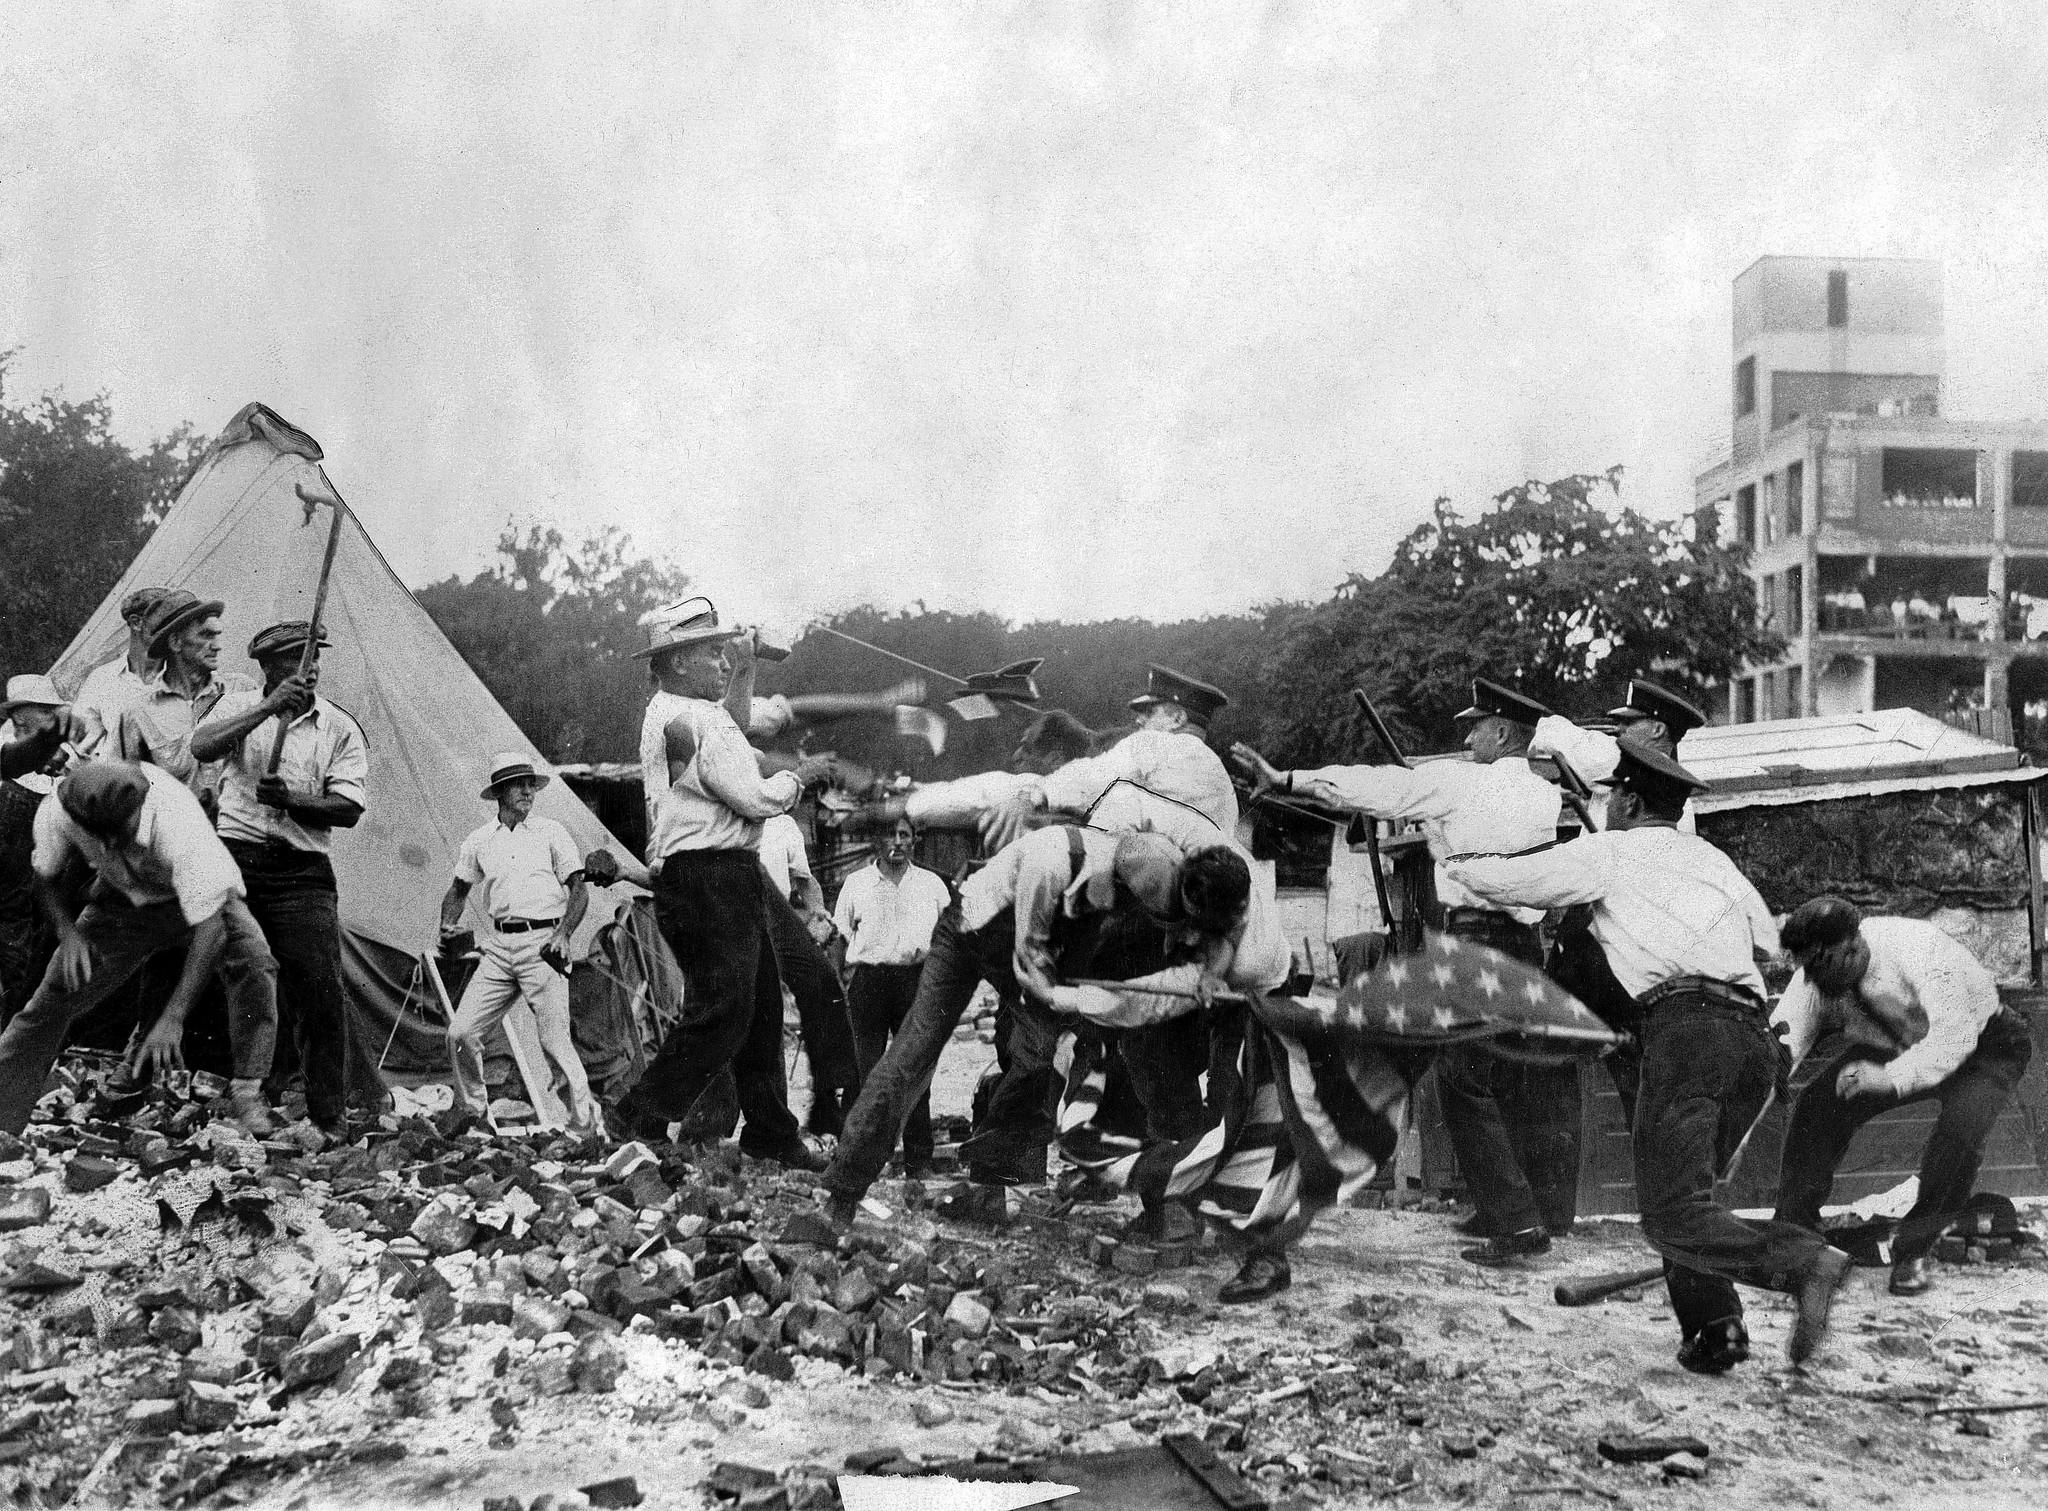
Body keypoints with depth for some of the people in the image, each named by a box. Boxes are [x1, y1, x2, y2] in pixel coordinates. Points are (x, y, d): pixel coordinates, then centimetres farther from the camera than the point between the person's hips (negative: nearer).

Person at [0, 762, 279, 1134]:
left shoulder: (179, 824, -42)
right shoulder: (55, 814, -29)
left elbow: (209, 926, -40)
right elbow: (47, 879, -6)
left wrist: (172, 1019, -44)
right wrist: (68, 932, -27)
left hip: (203, 894, -3)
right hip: (121, 899, 3)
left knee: (254, 965, -30)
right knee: (51, 999, -5)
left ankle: (247, 1092, -21)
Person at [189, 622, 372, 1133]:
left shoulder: (340, 727, 8)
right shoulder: (239, 705, 11)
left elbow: (349, 809, 0)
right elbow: (199, 749, -11)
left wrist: (289, 799, -16)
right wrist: (267, 709, -19)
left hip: (303, 872, -1)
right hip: (235, 859, 1)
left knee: (319, 989, -7)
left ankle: (330, 1117, 0)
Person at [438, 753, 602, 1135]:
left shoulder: (551, 832, 4)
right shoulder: (479, 840, 13)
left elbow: (579, 891, 2)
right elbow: (458, 890, 25)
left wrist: (563, 934, -13)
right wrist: (449, 924, 5)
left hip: (543, 945, -4)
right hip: (499, 947, 4)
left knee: (554, 1041, -9)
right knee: (461, 1034, -2)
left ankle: (587, 1123, 1)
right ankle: (471, 1113, 16)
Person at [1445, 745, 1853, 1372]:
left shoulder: (1607, 854, 12)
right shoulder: (1711, 857, 27)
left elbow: (1503, 881, 17)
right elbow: (1766, 938, 38)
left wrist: (1454, 866, 37)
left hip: (1687, 1025, -7)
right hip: (1756, 1037, 7)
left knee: (1673, 1213, -11)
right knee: (1682, 1189, 17)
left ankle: (1806, 1261, -30)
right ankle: (1714, 1326, 0)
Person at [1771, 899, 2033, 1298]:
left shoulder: (1919, 951, -38)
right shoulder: (1816, 977, -20)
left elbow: (1953, 1034, -44)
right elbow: (1785, 1035, -22)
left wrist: (1892, 1077, -55)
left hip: (1983, 1044, -5)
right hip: (1890, 1048, 5)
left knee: (1960, 1127, -32)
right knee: (1817, 1103, -16)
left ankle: (1913, 1253, -15)